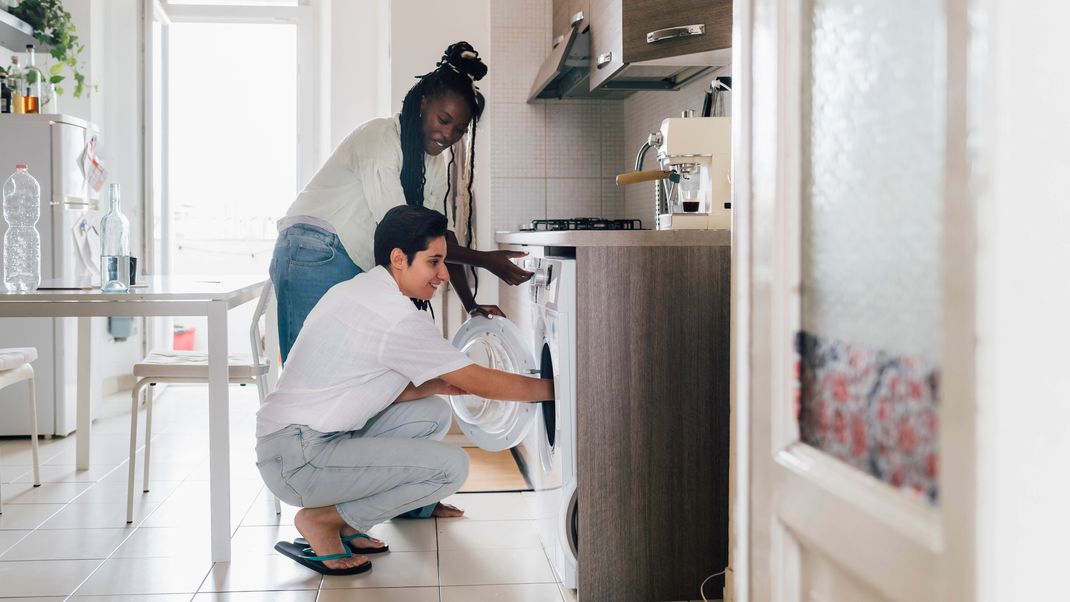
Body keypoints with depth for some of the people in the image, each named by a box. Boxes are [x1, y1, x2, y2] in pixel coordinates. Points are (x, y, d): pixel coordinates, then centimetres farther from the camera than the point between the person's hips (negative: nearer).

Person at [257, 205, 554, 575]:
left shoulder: (355, 291, 13)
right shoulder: (397, 319, -17)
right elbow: (480, 382, -12)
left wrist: (437, 386, 2)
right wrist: (553, 388, -1)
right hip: (297, 460, -10)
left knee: (433, 413, 11)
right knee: (452, 467, -15)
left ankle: (341, 521, 11)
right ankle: (321, 520, -3)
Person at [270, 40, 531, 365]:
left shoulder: (435, 163, 10)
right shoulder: (380, 138, -17)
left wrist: (471, 304, 3)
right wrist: (484, 260, -18)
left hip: (362, 270, 9)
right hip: (315, 258, -9)